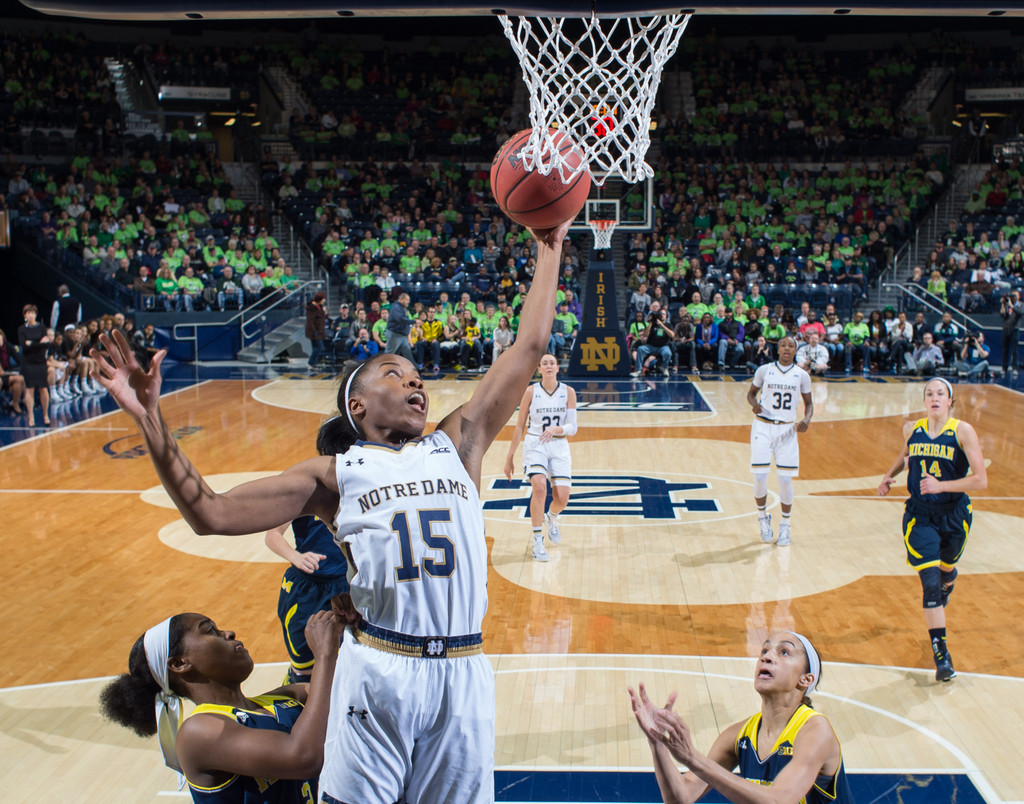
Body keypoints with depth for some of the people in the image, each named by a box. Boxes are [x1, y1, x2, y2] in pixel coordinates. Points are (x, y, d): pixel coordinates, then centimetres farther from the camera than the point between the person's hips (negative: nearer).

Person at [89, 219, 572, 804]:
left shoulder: (458, 445, 12)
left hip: (462, 673, 2)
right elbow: (211, 513, 1)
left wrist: (548, 250, 15)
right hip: (377, 671, -2)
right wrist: (152, 423, -8)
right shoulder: (336, 473, 6)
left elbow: (529, 348, 13)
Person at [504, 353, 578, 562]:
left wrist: (555, 429, -25)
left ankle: (551, 518, 32)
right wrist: (510, 456, 4)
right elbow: (520, 426, 3)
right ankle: (537, 541, -15)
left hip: (559, 446, 2)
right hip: (534, 445, -2)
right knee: (539, 487, -26)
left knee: (562, 499, -7)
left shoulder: (568, 392, 0)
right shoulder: (531, 392, -4)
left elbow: (572, 428, -3)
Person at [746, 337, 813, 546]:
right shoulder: (764, 370, -1)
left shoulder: (802, 375, 1)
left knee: (785, 479, -2)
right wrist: (754, 404, -12)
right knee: (760, 476, -6)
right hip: (763, 427, -1)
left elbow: (808, 403, 10)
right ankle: (763, 517, 19)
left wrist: (806, 420, -10)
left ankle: (785, 525, 15)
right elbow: (751, 392, 10)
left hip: (787, 430, 1)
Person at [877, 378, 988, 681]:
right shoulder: (912, 429, -3)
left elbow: (981, 480, -19)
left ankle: (946, 586, 63)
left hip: (954, 516, 0)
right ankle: (941, 654, -8)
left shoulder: (963, 432, -14)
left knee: (946, 569, 23)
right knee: (930, 583, -10)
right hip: (920, 516, 1)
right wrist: (889, 475, 7)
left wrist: (941, 486, -28)